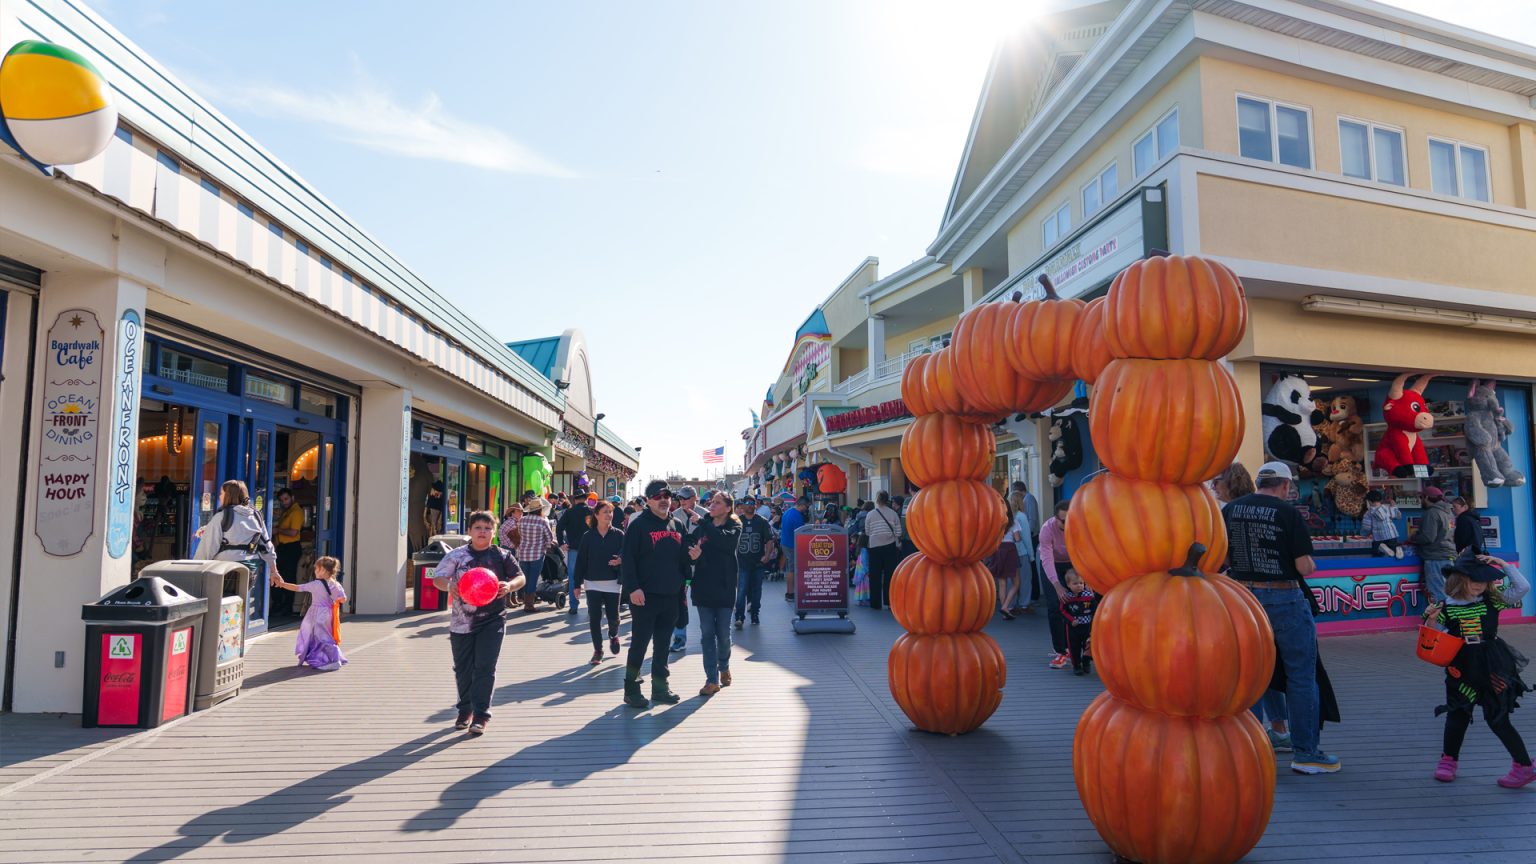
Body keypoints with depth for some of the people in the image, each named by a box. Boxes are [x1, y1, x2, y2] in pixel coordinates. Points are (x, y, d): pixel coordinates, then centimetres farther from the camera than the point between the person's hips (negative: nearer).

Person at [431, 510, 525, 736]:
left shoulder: (502, 556, 1)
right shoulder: (457, 555, 0)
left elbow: (520, 577, 5)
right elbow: (437, 578, 0)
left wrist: (510, 585, -17)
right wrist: (448, 585, -21)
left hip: (492, 621, -1)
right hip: (461, 621, 2)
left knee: (485, 667, -6)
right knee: (463, 668, 13)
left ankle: (481, 715, 1)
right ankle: (465, 710, 32)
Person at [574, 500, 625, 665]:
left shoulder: (619, 534, -2)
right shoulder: (588, 537, 0)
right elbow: (581, 561, 2)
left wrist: (620, 561, -25)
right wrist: (577, 583, 1)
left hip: (612, 583, -1)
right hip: (593, 583, 1)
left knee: (613, 617, 4)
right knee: (594, 618, 2)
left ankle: (613, 635, 37)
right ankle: (597, 650, 15)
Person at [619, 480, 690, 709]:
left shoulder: (677, 525, 11)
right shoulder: (639, 525, -8)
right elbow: (628, 559, -13)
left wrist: (683, 583, 12)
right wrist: (633, 588, -19)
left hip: (671, 596, 6)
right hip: (645, 596, -6)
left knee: (663, 645, 13)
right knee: (639, 644, 1)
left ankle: (660, 687, 22)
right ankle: (631, 689, 11)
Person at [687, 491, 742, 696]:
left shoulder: (734, 528, -2)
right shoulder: (702, 528, 7)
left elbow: (724, 541, -24)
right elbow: (689, 550, -1)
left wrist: (702, 522, -22)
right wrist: (693, 554, -25)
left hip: (725, 588, -2)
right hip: (704, 587, 2)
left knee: (723, 633, 6)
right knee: (707, 634, 2)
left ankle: (724, 667, 34)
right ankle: (712, 679, 8)